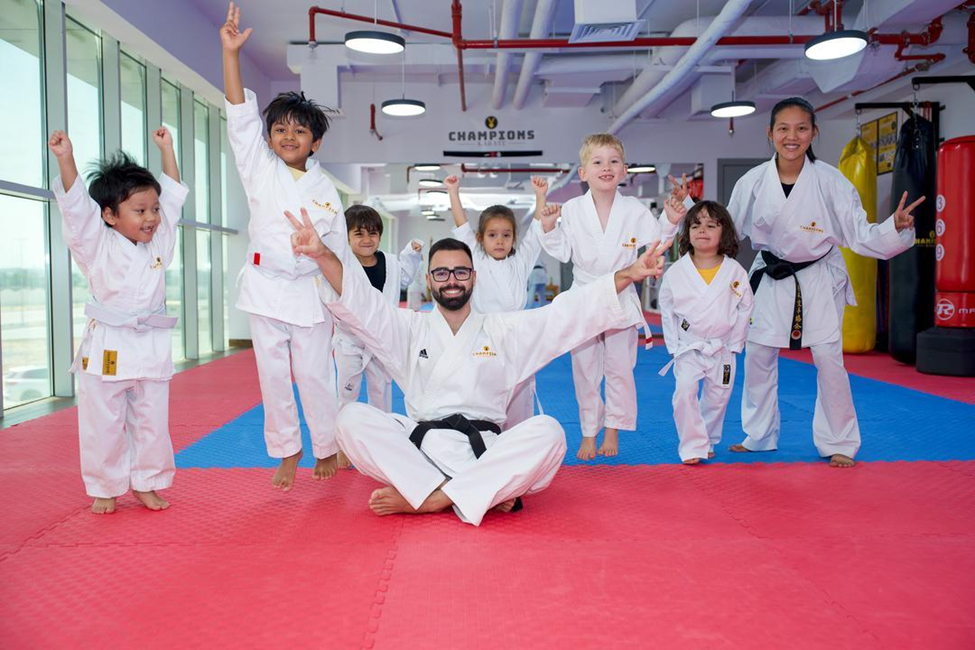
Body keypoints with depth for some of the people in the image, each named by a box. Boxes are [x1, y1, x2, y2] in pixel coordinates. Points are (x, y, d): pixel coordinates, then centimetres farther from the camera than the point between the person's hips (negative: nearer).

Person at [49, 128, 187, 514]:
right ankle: (104, 488, 22)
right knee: (104, 425, 6)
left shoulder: (160, 242, 7)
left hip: (152, 347, 4)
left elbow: (173, 194, 12)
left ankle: (146, 483, 25)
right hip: (107, 347, -3)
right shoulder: (96, 245, -3)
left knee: (152, 422, 10)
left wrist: (166, 149, 14)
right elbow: (75, 204, -16)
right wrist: (66, 160, -28)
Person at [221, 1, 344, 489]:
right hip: (265, 287, 1)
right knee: (273, 376, 8)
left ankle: (327, 449, 22)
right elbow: (240, 115, -6)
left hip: (309, 291, -1)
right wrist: (230, 52, -14)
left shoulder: (324, 187, 3)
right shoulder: (259, 169, 4)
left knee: (315, 375, 4)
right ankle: (286, 453, 22)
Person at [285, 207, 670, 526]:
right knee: (353, 419, -24)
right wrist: (323, 254, -22)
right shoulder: (410, 330, 12)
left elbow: (570, 312, 6)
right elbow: (360, 303, -3)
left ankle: (431, 499, -27)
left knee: (547, 432, -28)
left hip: (486, 449, 0)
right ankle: (484, 495, -28)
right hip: (420, 443, 0)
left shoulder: (504, 331, 13)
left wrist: (629, 275, -4)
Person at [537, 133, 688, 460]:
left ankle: (612, 431, 25)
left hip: (622, 301, 0)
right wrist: (548, 228, -16)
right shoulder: (571, 210, -4)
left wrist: (670, 222, -11)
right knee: (585, 371, 8)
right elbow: (562, 252, -1)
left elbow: (655, 241, 6)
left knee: (620, 369, 7)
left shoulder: (635, 209, -3)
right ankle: (588, 434, 23)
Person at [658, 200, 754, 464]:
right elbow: (667, 311, 2)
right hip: (688, 348, -1)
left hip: (722, 348, 2)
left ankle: (707, 441, 33)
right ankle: (692, 447, -5)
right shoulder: (675, 272, -7)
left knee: (718, 397, 11)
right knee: (684, 392, -16)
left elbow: (745, 308, 3)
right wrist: (674, 346, 0)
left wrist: (734, 344, 0)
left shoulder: (735, 272, -5)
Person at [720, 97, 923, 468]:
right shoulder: (753, 182, -8)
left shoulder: (830, 180, -12)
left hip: (819, 279, -2)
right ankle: (758, 436, 25)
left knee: (829, 358, -6)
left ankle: (838, 444, 13)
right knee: (758, 356, 5)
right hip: (771, 279, 2)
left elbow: (860, 235, -10)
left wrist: (896, 228, -28)